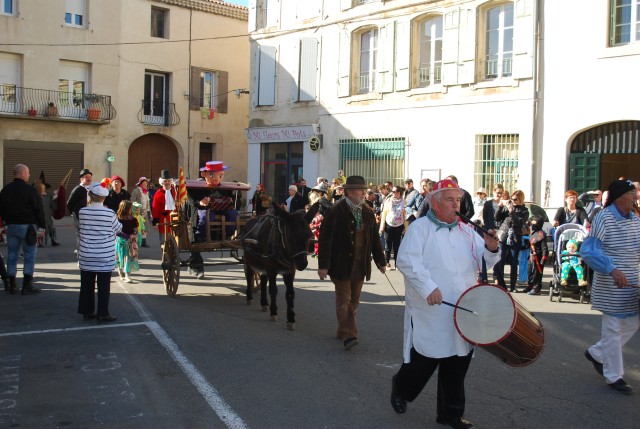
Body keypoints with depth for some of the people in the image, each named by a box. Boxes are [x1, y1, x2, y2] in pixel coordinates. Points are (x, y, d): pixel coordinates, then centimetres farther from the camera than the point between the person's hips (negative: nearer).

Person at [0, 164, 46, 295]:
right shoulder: (30, 190, -12)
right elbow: (39, 209, -11)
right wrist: (42, 225, -3)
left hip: (11, 226, 6)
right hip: (27, 227, -6)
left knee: (12, 256, 11)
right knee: (29, 256, 0)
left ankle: (12, 285, 15)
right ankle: (27, 286, -1)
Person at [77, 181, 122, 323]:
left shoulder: (83, 212, -4)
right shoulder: (109, 213, -12)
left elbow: (82, 230, 10)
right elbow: (118, 229, 2)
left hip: (86, 256, 3)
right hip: (105, 257, -3)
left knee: (87, 285, 13)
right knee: (103, 286, 4)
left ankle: (87, 312, 21)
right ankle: (102, 314, 7)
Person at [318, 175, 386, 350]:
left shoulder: (368, 213, 7)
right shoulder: (335, 212, -11)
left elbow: (374, 239, 13)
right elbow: (325, 239, -11)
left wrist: (380, 261, 13)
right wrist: (323, 265, -14)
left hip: (360, 264, 6)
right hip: (341, 263, -6)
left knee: (353, 300, 12)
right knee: (344, 299, -4)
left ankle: (343, 330, 25)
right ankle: (348, 335, -4)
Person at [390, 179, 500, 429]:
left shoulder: (466, 231, 12)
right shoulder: (420, 227, -7)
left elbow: (484, 260, 10)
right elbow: (407, 260, -18)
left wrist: (491, 248, -12)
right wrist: (428, 287, -27)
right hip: (429, 312, -6)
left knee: (457, 364, 12)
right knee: (425, 360, 2)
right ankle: (401, 388, 33)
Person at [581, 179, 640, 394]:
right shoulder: (604, 218, -15)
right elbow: (587, 251, -22)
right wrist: (612, 269, -31)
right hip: (611, 287, -7)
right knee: (613, 329, 2)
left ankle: (596, 353, 34)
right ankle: (614, 376, 16)